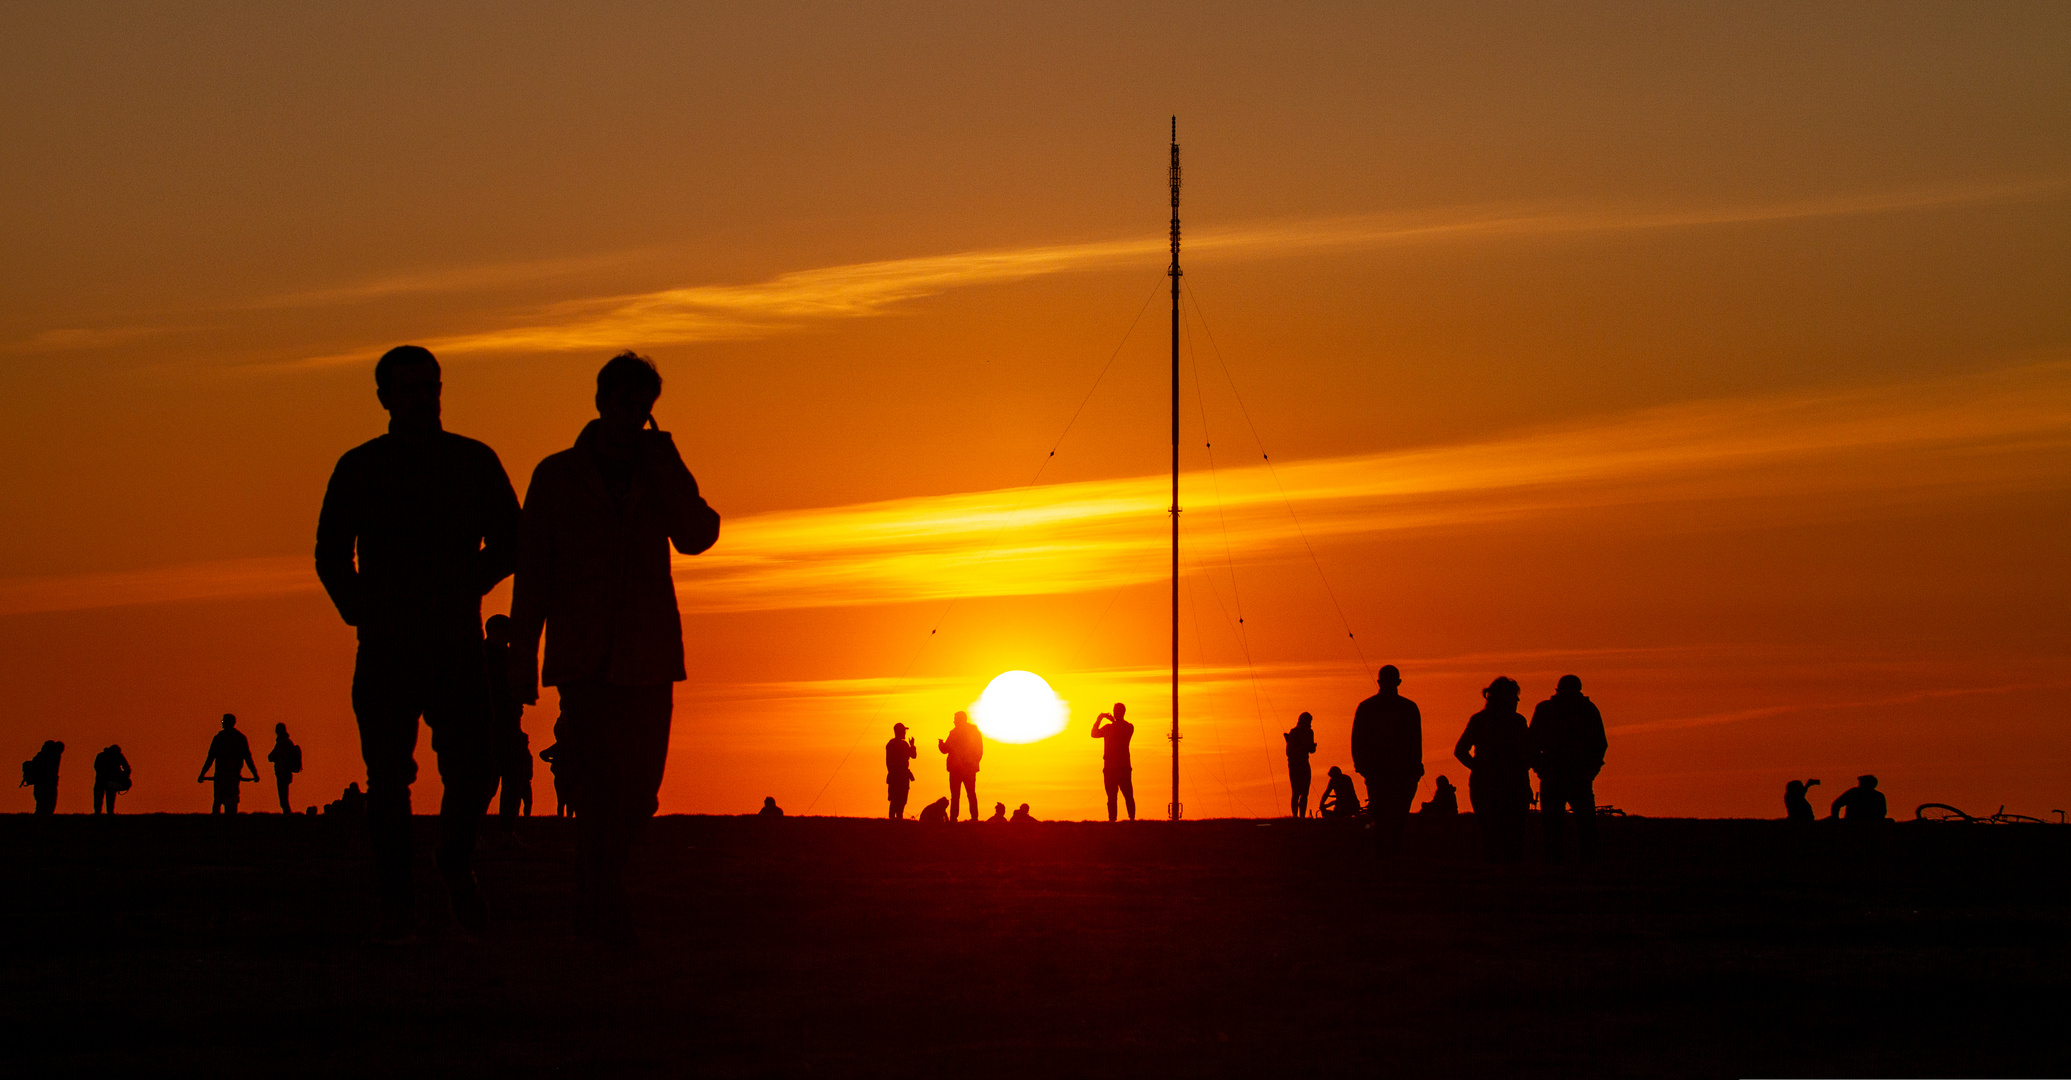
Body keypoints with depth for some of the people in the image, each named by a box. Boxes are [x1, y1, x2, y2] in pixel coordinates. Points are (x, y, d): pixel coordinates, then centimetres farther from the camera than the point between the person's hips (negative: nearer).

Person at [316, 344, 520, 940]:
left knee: (470, 773, -8)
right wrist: (359, 609, -1)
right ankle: (396, 901, 5)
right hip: (385, 647, 0)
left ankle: (456, 863, 21)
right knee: (387, 777, -4)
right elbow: (331, 555, 13)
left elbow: (508, 543, 14)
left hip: (457, 645, 0)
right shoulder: (359, 468, 7)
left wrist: (464, 591, 1)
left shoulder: (475, 462, 8)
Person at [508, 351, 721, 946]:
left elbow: (696, 536, -7)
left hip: (648, 656, 3)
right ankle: (609, 916, -10)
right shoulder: (557, 476, 6)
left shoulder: (662, 475, 12)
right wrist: (523, 661, 1)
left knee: (640, 790, 2)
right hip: (583, 657, -3)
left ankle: (591, 898, 23)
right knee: (602, 785, -14)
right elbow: (532, 576, 6)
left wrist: (660, 458, -10)